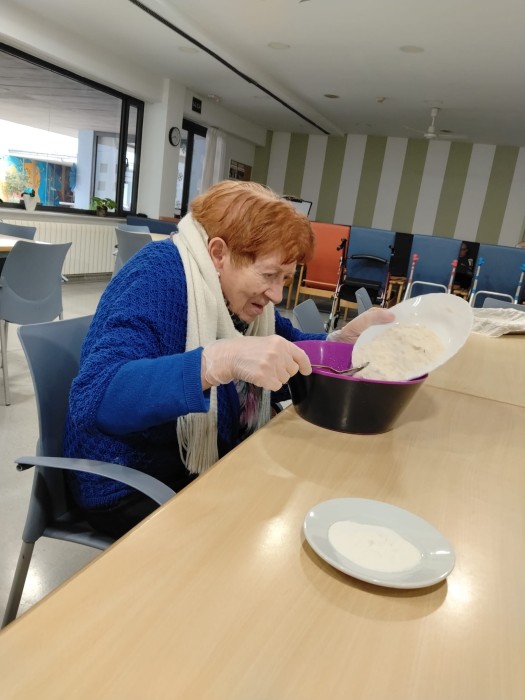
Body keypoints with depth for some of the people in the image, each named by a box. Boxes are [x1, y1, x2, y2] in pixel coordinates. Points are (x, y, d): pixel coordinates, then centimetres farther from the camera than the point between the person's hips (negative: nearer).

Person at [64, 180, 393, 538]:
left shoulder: (237, 289, -2)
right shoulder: (160, 276, -23)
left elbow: (289, 353, 12)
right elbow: (93, 399, -35)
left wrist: (349, 336, -7)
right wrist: (222, 359, -45)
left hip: (205, 469, 7)